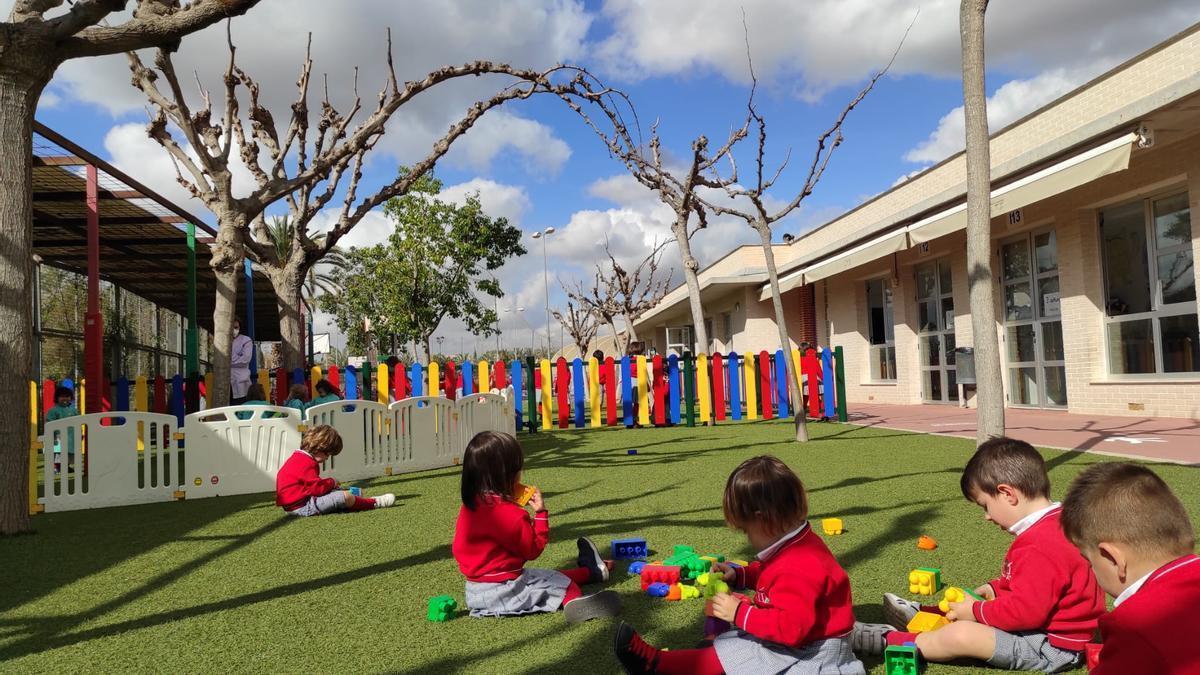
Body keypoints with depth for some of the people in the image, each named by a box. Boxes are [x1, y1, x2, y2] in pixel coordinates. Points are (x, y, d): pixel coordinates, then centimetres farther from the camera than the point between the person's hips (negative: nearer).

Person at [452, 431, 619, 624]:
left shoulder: (469, 506, 0)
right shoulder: (510, 514, -25)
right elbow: (533, 550, -12)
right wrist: (540, 513, -7)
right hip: (502, 589, -9)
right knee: (561, 582, -7)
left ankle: (589, 571, 38)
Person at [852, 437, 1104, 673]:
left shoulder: (1040, 549, -29)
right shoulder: (1052, 526, 8)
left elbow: (1026, 611, -30)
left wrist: (978, 611, -17)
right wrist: (996, 587, 12)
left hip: (1052, 648, -11)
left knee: (961, 635, -21)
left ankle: (889, 640, -7)